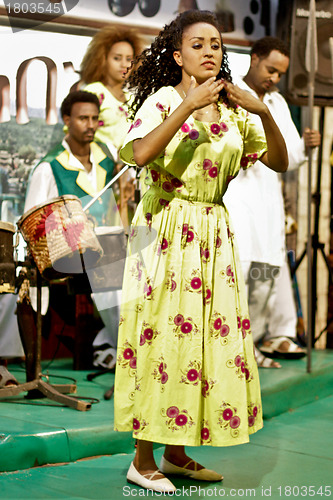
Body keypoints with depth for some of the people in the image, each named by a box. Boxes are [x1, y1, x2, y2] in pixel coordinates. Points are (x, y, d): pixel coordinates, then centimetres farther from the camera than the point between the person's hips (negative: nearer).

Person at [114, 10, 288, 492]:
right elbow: (140, 153, -24)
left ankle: (176, 451, 19)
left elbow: (279, 162, 6)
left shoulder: (231, 109, 11)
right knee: (164, 333, -5)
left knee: (211, 334, 6)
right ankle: (142, 460, 6)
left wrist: (265, 113, -9)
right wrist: (190, 105, -23)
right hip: (165, 231, -6)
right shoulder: (162, 100, -5)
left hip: (214, 234, 6)